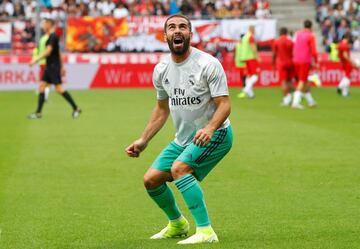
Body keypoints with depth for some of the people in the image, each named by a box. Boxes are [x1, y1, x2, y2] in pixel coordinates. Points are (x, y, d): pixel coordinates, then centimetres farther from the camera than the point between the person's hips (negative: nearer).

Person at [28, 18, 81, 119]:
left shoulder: (53, 37, -14)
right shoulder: (52, 37, 16)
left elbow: (48, 52, -22)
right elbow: (59, 53, 21)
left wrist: (36, 59, -22)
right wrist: (62, 67, 24)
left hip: (54, 66, -10)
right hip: (49, 66, 10)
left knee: (59, 88, -10)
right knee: (42, 86, 5)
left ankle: (76, 108, -4)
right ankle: (38, 112, 4)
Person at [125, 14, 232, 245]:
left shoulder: (208, 64, -17)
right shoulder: (161, 70, 3)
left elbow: (224, 104, -21)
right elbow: (162, 109, 17)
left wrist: (209, 129, -39)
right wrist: (143, 141, 13)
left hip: (214, 134, -7)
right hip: (183, 138, 7)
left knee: (179, 168, -29)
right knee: (151, 180, 5)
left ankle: (206, 231, -28)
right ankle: (177, 224, 32)